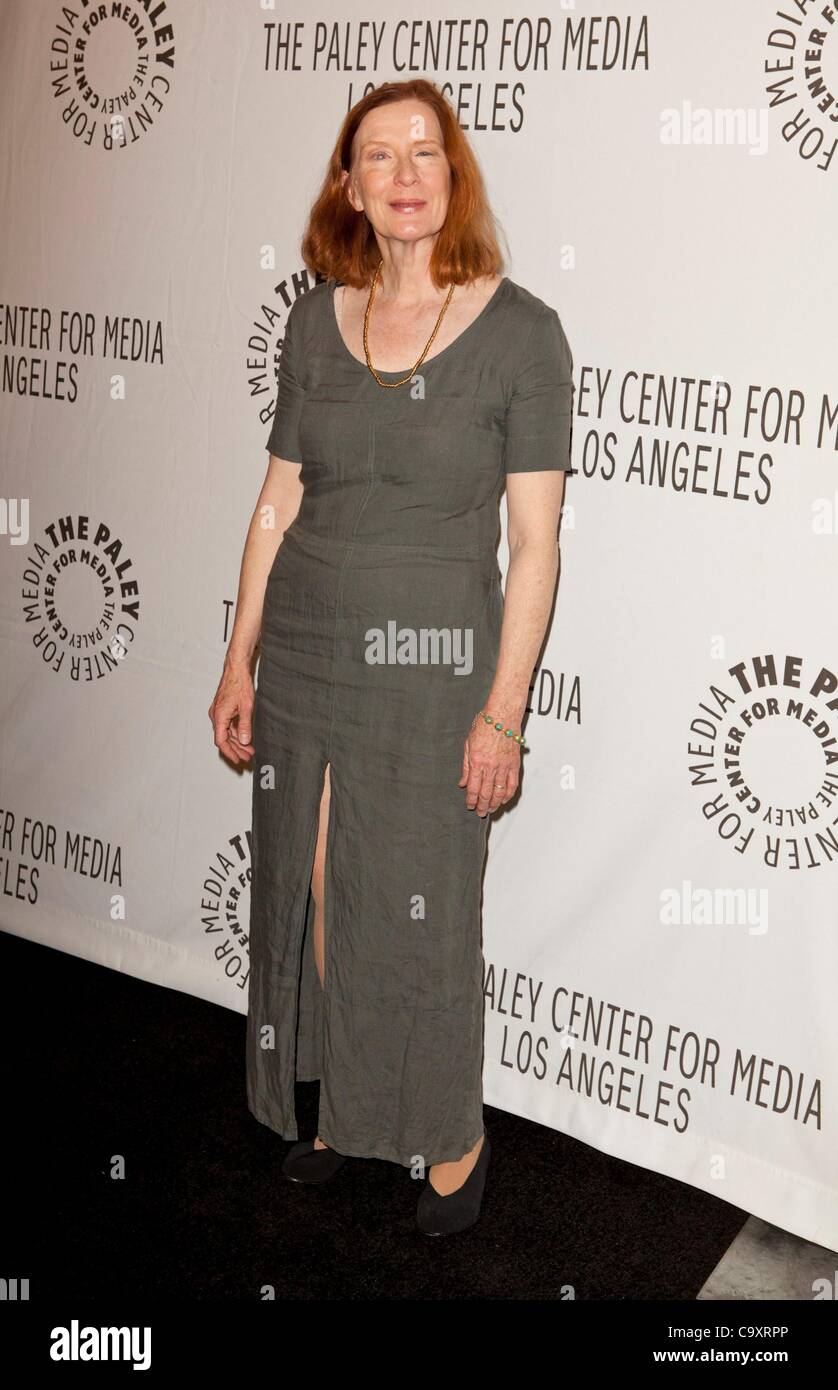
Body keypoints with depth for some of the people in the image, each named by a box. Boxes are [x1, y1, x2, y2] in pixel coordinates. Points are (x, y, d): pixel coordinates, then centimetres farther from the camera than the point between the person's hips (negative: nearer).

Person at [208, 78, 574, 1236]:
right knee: (310, 899, 14)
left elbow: (535, 541, -9)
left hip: (432, 665, -4)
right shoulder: (315, 323, 3)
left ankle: (455, 1138, 30)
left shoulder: (520, 330, -9)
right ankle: (338, 1104, 38)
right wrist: (240, 662, 6)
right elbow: (279, 504, 7)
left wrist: (504, 710, -12)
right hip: (302, 652, 4)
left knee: (420, 917, 6)